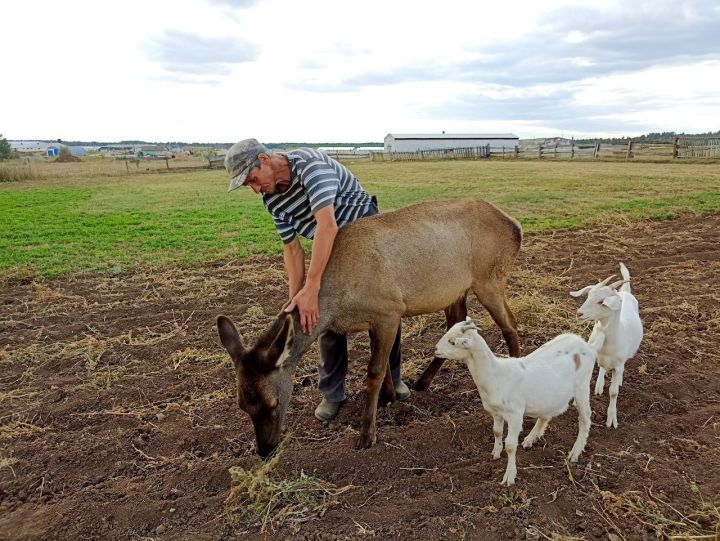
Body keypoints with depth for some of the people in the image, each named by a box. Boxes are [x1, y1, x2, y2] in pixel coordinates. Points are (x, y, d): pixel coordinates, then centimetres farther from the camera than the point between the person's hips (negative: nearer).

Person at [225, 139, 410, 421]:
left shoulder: (309, 163, -31)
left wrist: (311, 288, -46)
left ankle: (392, 377, 26)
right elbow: (292, 247, -6)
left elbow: (327, 225, -42)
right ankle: (332, 393, 16)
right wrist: (295, 297, -16)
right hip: (330, 247, 5)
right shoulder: (272, 199, -8)